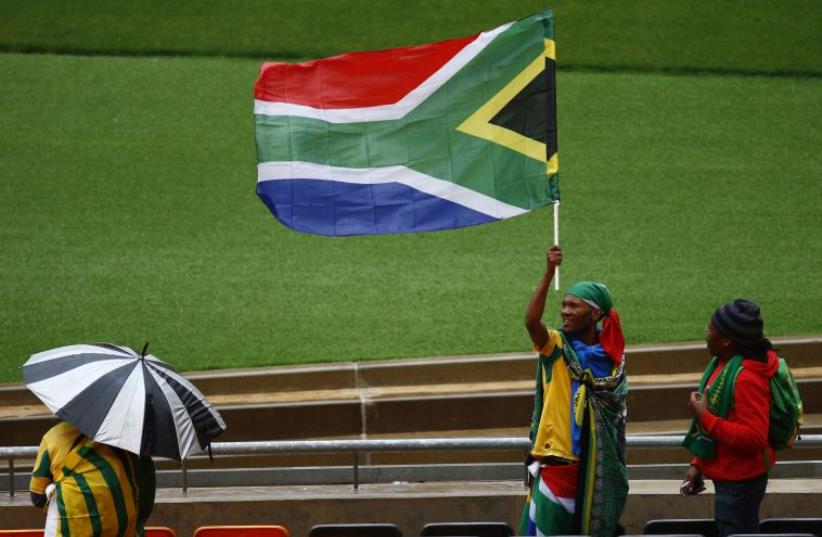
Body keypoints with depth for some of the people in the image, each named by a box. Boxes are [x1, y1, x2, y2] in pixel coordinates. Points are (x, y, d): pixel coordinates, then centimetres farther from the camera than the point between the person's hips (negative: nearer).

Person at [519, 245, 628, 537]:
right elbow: (531, 321, -27)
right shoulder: (556, 346, -5)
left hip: (598, 460, 3)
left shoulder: (610, 353, 5)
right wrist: (549, 273, -35)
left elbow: (618, 406, 14)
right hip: (558, 455, -3)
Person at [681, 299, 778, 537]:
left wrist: (705, 418, -28)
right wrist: (697, 464, 19)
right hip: (727, 478, 10)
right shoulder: (723, 364, 6)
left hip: (740, 482, -10)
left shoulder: (747, 379, -25)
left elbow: (754, 438, -29)